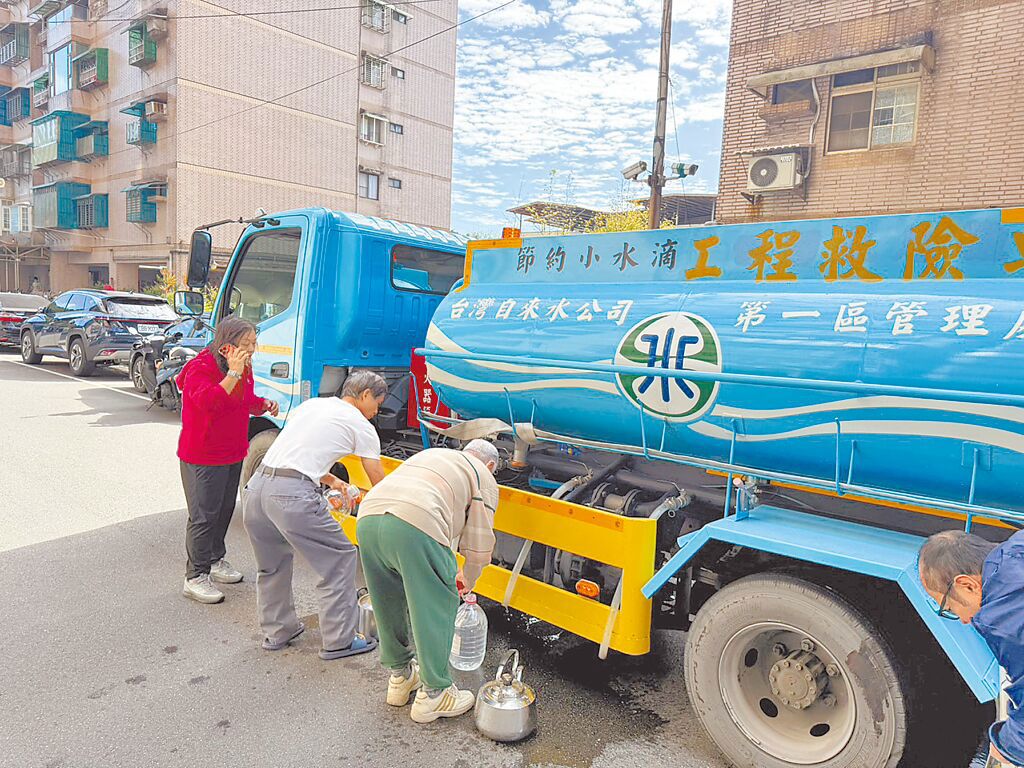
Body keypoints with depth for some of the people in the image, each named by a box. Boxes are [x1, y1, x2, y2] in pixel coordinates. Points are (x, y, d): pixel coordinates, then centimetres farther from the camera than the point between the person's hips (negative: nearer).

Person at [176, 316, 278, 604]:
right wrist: (233, 373, -36)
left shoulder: (244, 369, 6)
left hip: (233, 454, 8)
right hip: (202, 458, -8)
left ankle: (215, 560, 37)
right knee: (204, 515, -3)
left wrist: (264, 405, -1)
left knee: (224, 510, 19)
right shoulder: (200, 368, -18)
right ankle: (195, 577, 8)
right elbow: (208, 402, -36)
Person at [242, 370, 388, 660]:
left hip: (255, 486, 8)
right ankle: (338, 641, 15)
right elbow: (379, 481, 9)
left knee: (272, 564, 27)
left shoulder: (311, 404, 25)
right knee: (341, 559, 8)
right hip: (292, 495, -8)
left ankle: (277, 632, 40)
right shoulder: (360, 425, 5)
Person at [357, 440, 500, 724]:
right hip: (415, 528, -7)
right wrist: (469, 580, 38)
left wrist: (449, 571, 51)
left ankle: (400, 677, 39)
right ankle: (434, 694, 18)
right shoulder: (484, 478, 19)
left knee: (389, 605, 23)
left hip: (368, 518, 7)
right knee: (437, 610, 9)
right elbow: (479, 541, 19)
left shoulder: (431, 454, 38)